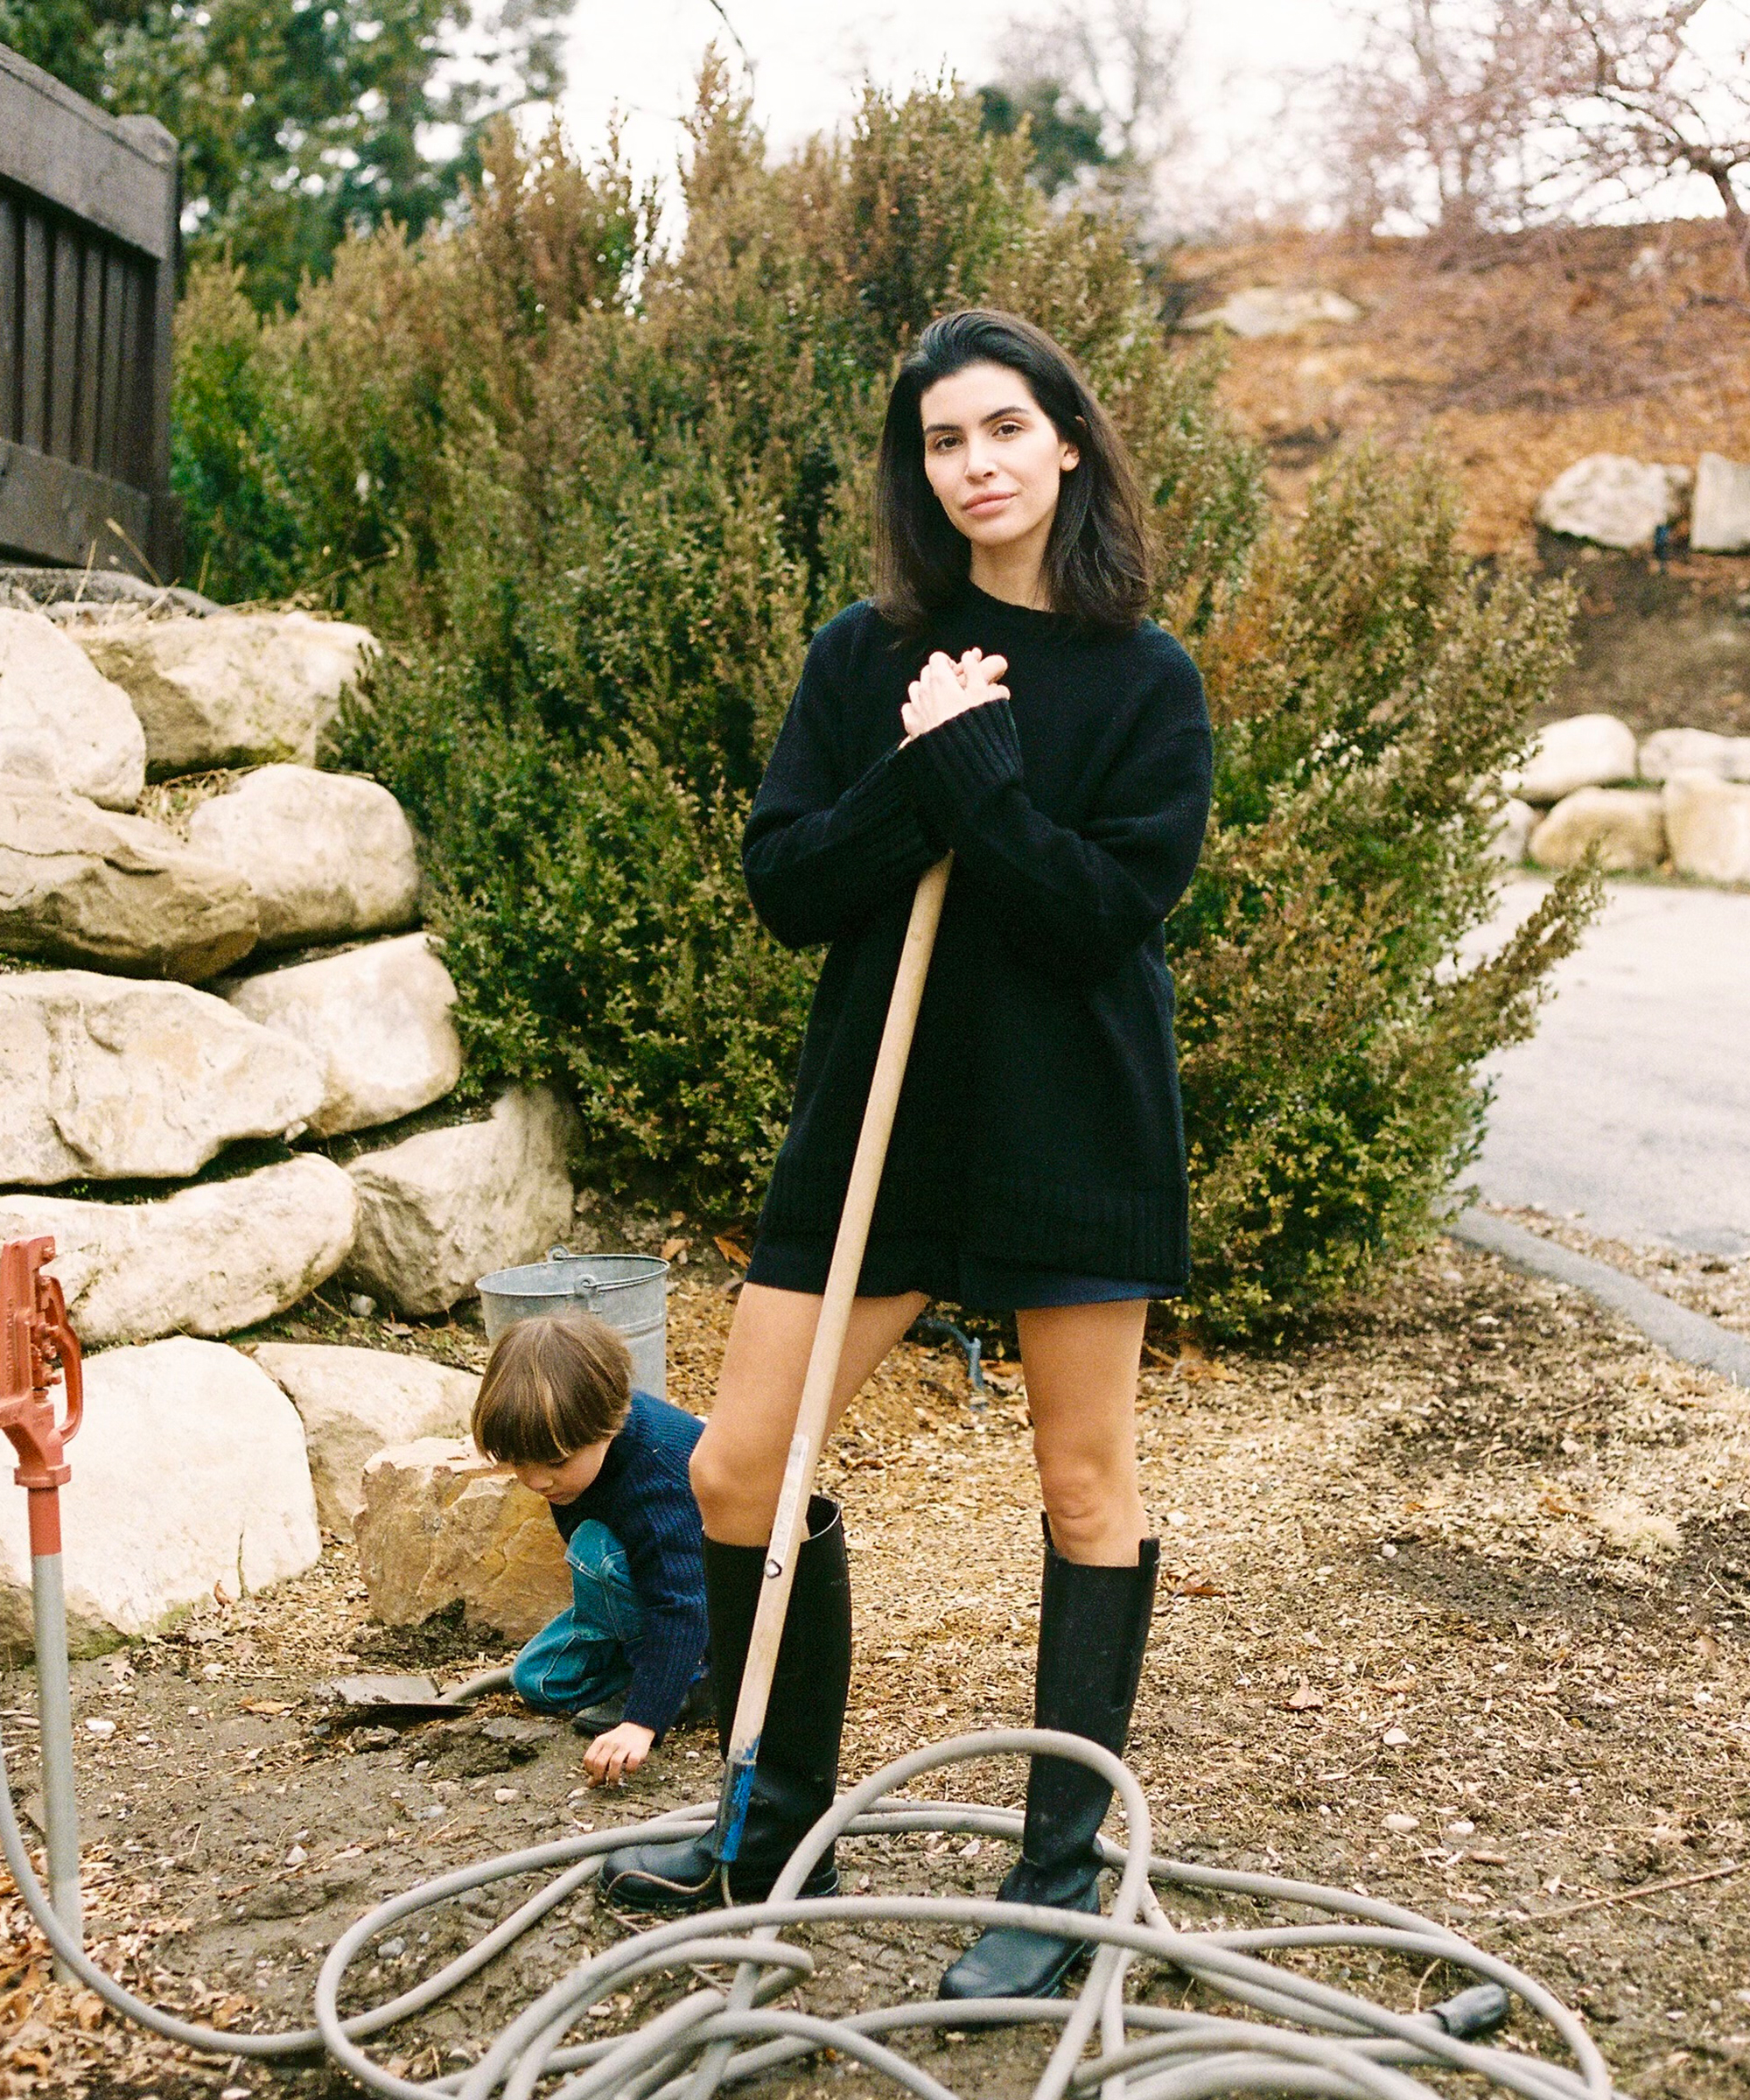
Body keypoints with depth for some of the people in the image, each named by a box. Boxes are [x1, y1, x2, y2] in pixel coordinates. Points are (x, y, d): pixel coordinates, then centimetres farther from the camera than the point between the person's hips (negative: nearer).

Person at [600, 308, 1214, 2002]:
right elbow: (784, 881, -3)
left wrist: (965, 765, -17)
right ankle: (783, 1826, 24)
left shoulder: (1146, 680, -2)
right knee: (738, 1470, 3)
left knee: (1087, 1483, 5)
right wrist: (927, 772, -16)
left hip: (1075, 1128, -3)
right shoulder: (865, 656, 5)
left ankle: (1064, 1872, 19)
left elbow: (1112, 906, -14)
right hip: (879, 1105, 3)